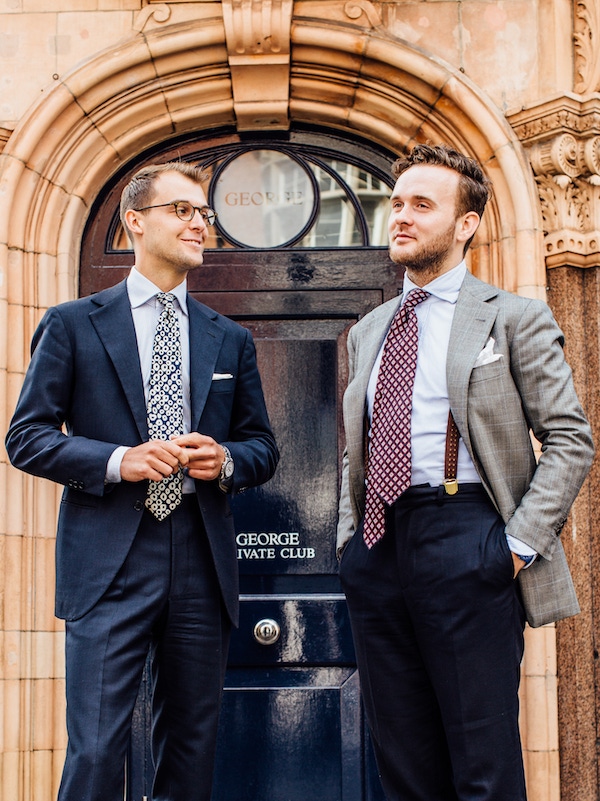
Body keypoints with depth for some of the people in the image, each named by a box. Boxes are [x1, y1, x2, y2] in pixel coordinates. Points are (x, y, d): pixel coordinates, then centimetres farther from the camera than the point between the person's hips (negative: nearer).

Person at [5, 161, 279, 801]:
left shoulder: (230, 339, 14)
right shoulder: (72, 325, 4)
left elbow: (263, 446, 17)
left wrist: (227, 461, -6)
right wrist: (118, 461, -15)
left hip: (202, 559, 4)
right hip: (109, 559, -3)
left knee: (191, 744, 11)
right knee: (96, 749, -5)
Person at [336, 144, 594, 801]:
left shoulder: (514, 319, 2)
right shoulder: (368, 331, 19)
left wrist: (520, 543, -12)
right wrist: (349, 533, 12)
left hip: (464, 539, -5)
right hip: (376, 545, 6)